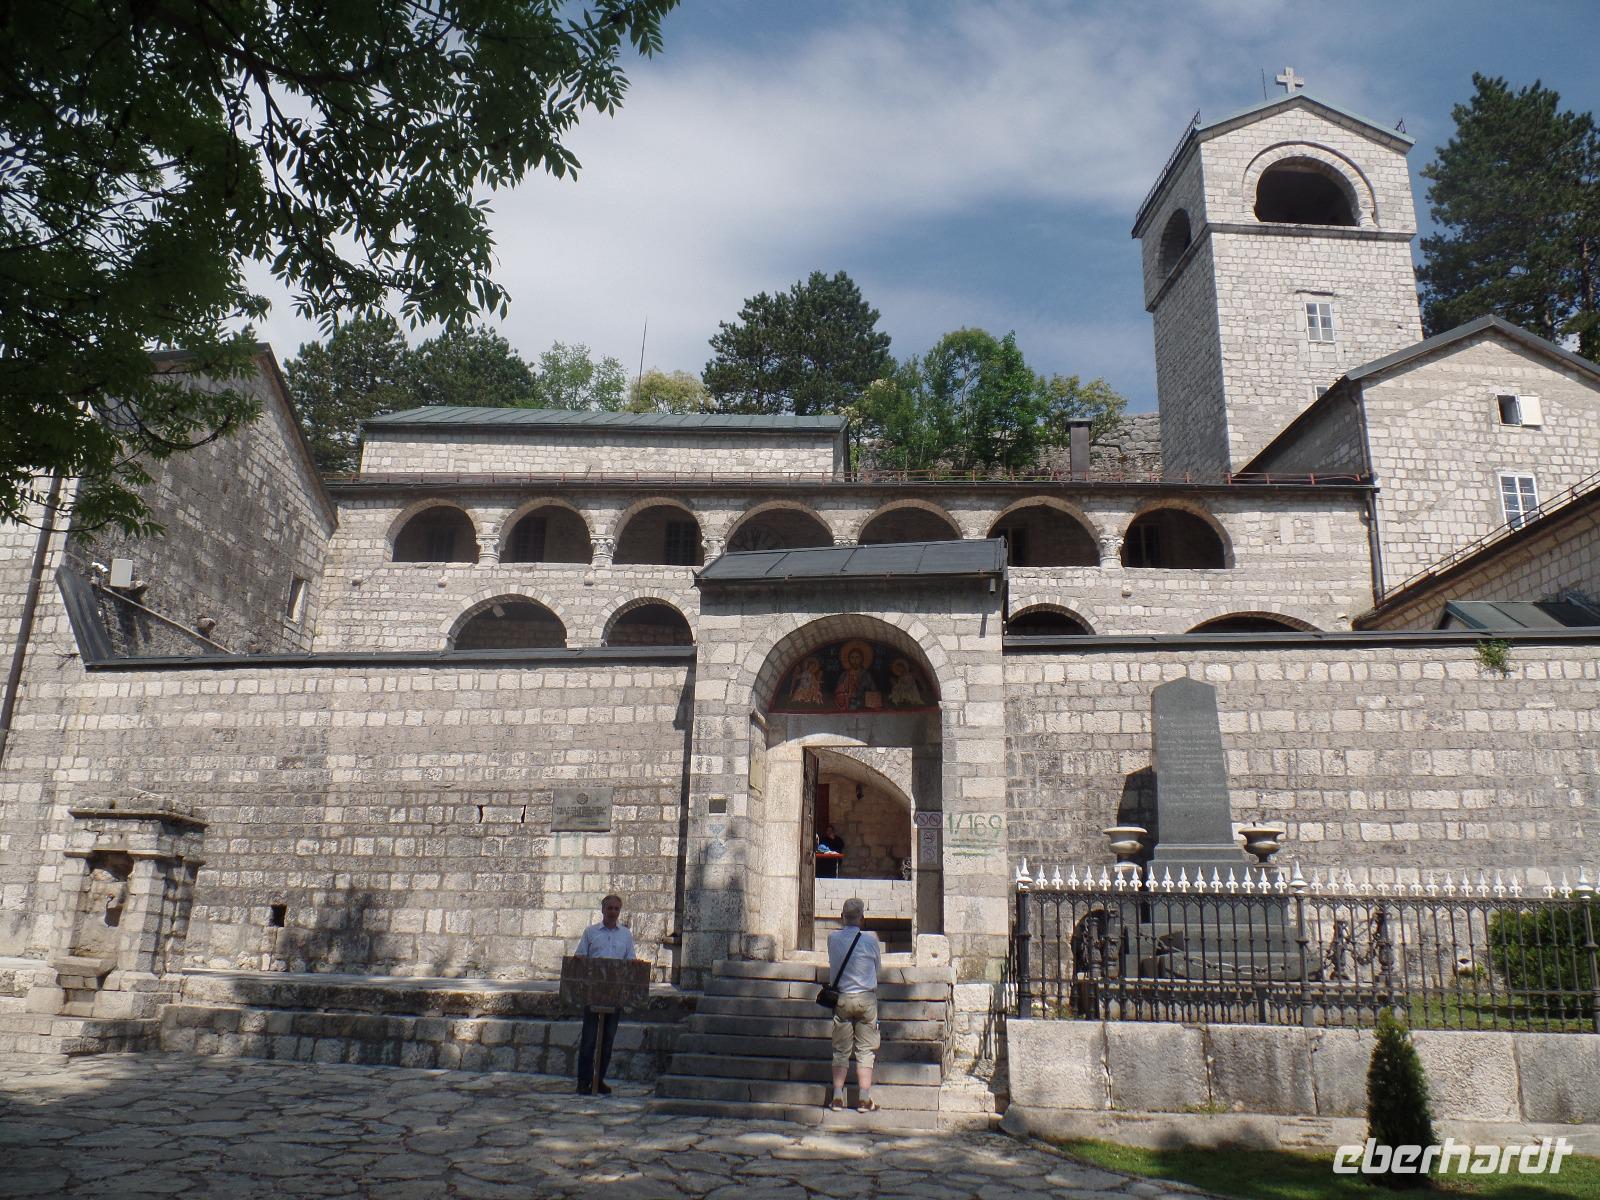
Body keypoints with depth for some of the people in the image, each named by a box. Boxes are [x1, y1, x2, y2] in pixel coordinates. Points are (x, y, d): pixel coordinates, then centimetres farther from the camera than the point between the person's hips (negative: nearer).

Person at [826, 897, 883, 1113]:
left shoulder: (833, 938, -4)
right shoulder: (870, 938, -11)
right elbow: (878, 963, 4)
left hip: (841, 999, 2)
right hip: (866, 998, -2)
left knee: (841, 1050, 10)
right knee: (865, 1050, 6)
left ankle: (837, 1098, 10)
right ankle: (865, 1099, 6)